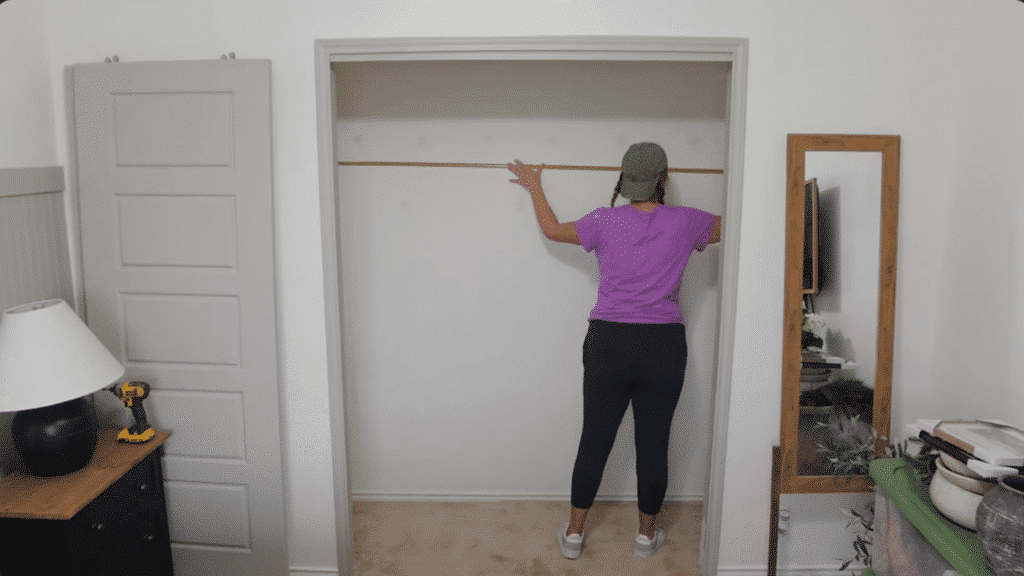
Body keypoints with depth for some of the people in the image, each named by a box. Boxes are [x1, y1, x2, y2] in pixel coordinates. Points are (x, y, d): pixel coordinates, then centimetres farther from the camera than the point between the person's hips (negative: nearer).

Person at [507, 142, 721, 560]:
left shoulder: (606, 221, -5)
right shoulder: (684, 223, -4)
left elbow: (553, 230, 11)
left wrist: (534, 187, 26)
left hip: (609, 343, 0)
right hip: (664, 347, 0)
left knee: (595, 439, 10)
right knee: (654, 443, 12)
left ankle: (573, 532, 23)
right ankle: (647, 534, 28)